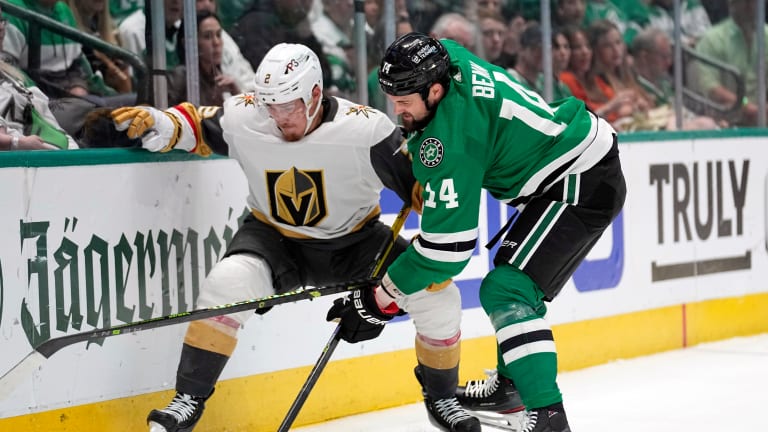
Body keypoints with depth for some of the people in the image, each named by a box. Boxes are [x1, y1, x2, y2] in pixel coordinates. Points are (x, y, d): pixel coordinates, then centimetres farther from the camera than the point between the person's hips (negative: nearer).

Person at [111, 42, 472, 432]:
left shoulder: (364, 129, -27)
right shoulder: (244, 119, -20)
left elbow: (425, 187, -21)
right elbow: (194, 123, -1)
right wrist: (156, 124, -22)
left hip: (354, 240, 0)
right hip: (275, 239, 0)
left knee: (438, 294, -14)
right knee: (227, 283, -30)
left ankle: (443, 398, 14)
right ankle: (188, 400, -14)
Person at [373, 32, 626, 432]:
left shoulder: (451, 139, -27)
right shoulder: (446, 58, -4)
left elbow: (449, 245, -24)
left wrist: (388, 291, -12)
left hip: (583, 186, -11)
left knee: (506, 291, -19)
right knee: (514, 277, 26)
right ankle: (511, 381, 42)